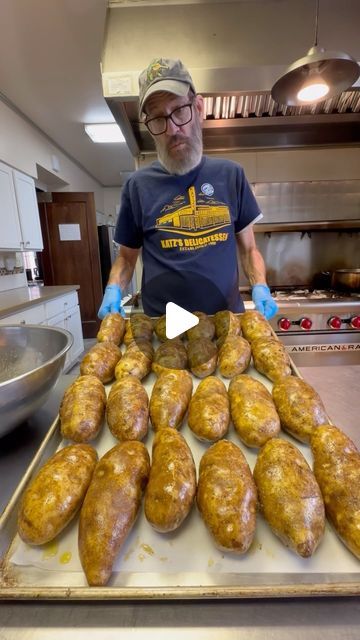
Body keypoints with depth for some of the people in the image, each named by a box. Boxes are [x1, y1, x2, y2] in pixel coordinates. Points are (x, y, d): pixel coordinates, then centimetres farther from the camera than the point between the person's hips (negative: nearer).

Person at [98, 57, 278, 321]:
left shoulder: (230, 174, 2)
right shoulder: (138, 185, -1)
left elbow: (248, 248, 8)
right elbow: (127, 257, 7)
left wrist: (260, 287, -10)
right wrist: (114, 289, -12)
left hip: (227, 320, 2)